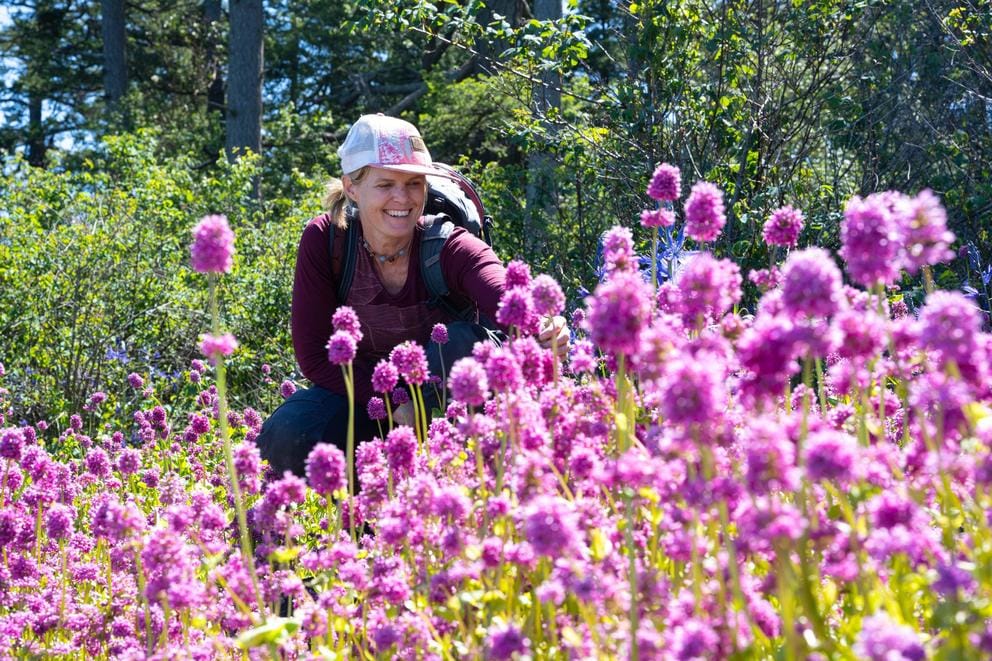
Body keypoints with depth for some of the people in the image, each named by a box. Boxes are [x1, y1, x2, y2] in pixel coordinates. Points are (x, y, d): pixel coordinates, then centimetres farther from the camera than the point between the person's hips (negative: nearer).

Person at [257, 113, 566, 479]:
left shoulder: (453, 247, -20)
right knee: (285, 440, -29)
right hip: (362, 391, 1)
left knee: (465, 339, -32)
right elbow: (314, 354, -15)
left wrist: (541, 328, -66)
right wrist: (393, 405, -26)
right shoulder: (323, 241, -16)